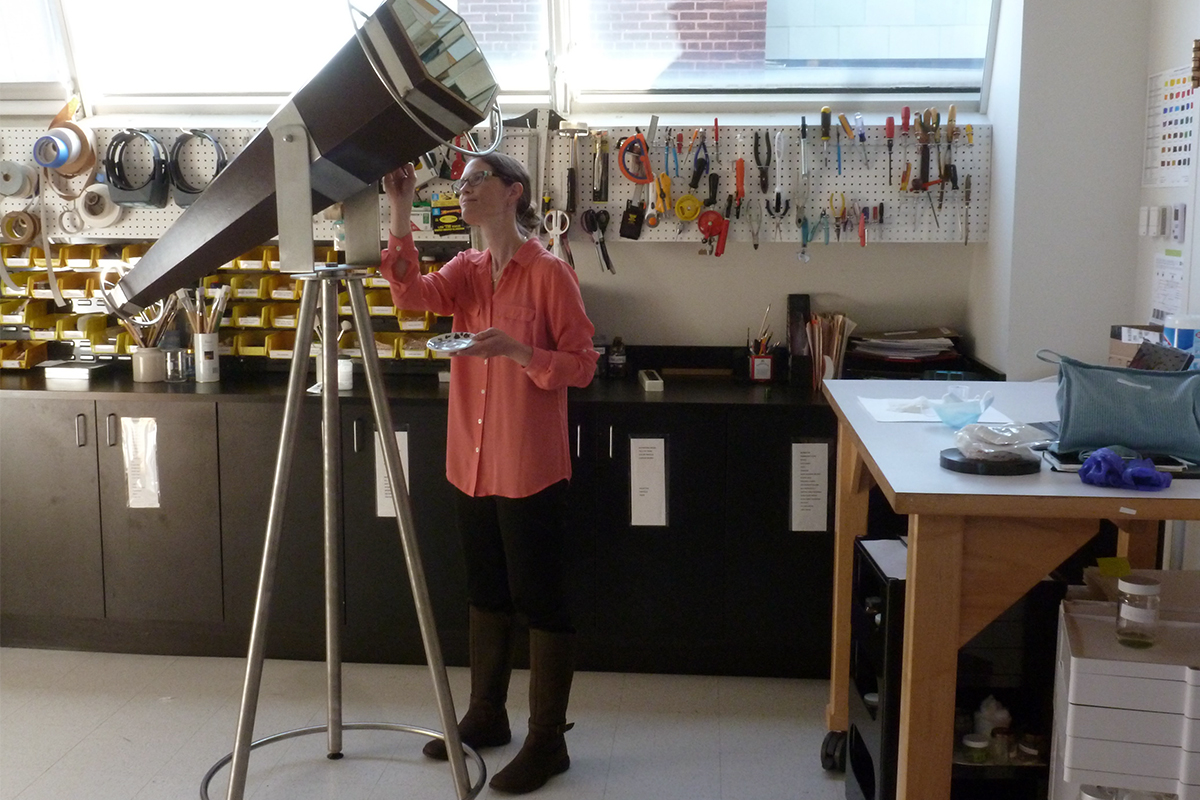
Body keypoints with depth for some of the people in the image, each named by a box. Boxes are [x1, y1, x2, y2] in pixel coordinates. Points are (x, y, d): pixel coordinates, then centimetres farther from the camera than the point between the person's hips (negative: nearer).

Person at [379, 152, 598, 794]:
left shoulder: (550, 273, -9)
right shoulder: (466, 271, 9)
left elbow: (582, 365, -10)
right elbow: (412, 295, -11)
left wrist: (516, 350, -24)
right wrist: (400, 213, -15)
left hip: (530, 468, -7)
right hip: (473, 463, 7)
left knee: (540, 600, 2)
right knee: (486, 594, 18)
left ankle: (548, 740, 14)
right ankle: (485, 716, 34)